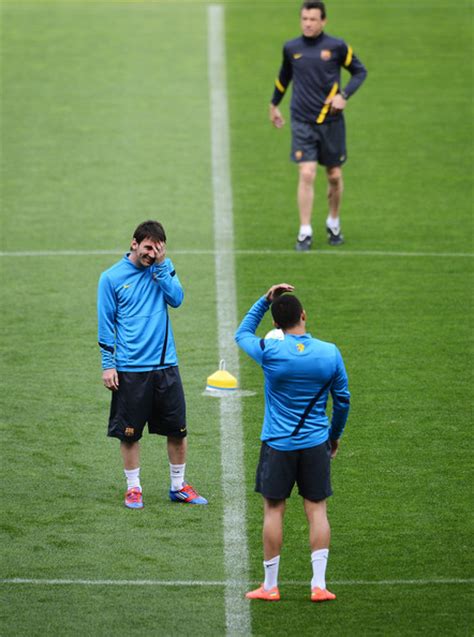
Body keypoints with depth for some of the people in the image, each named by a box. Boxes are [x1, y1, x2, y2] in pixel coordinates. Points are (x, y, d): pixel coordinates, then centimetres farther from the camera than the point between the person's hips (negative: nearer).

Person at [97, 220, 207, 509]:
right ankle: (133, 487, 17)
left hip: (165, 364, 3)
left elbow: (177, 299, -9)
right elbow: (106, 323, 0)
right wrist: (108, 364, -4)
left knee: (178, 430, 6)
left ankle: (179, 485, 20)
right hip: (130, 369, -3)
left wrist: (161, 266, -14)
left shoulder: (163, 268, 6)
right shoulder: (112, 277, -3)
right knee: (129, 433, 4)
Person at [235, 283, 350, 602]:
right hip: (316, 444, 2)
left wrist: (265, 300, 9)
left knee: (273, 510, 6)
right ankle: (319, 584, 4)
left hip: (278, 444, -2)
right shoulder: (330, 352, -5)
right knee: (316, 509, 7)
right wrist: (335, 435, 20)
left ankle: (270, 585, 11)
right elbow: (343, 399, 5)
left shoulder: (270, 351, -13)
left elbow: (242, 334, 10)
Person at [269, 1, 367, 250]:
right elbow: (284, 76, 21)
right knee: (306, 174, -12)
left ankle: (333, 223, 33)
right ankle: (305, 232, -7)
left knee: (335, 176, 9)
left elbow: (360, 71, 8)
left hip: (331, 121, 0)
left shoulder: (337, 47, -3)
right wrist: (274, 104, 30)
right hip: (302, 122, 0)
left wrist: (344, 95, -8)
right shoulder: (291, 48, 3)